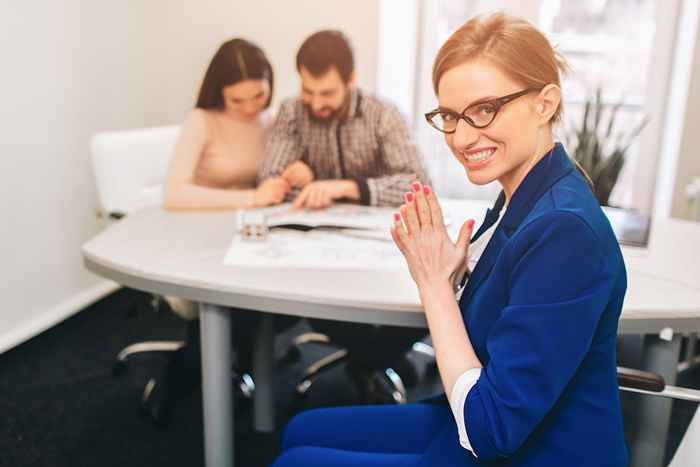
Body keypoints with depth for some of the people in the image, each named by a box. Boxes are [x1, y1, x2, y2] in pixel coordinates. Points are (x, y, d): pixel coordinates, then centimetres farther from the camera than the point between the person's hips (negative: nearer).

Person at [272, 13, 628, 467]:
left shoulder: (564, 229, -29)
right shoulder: (522, 198, -1)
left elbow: (490, 430, -26)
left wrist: (434, 281, -21)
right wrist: (450, 278, -13)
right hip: (478, 428, 8)